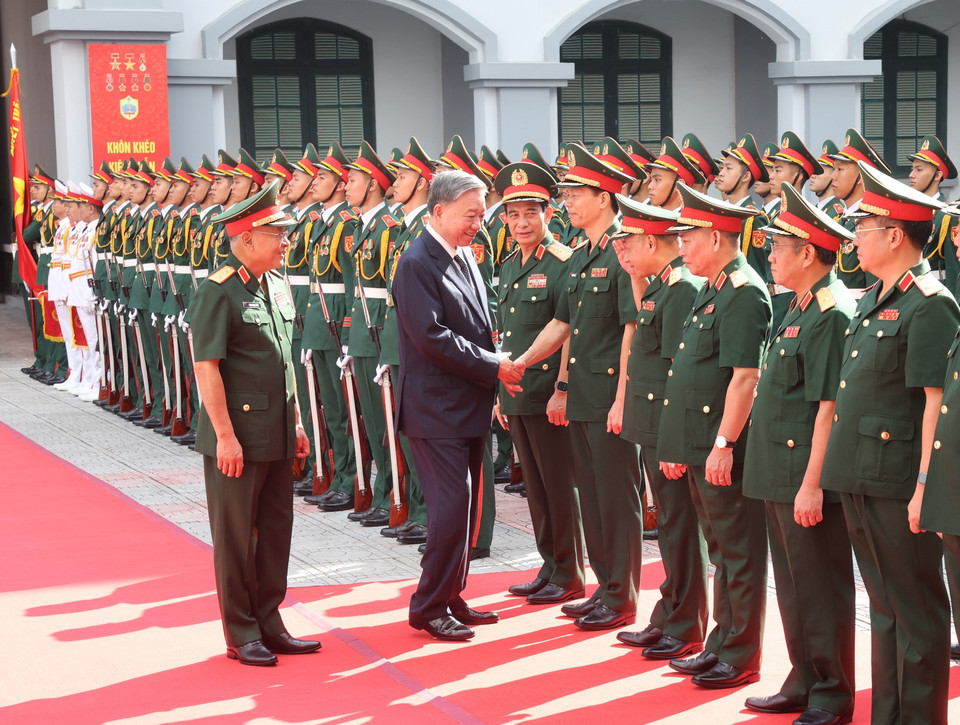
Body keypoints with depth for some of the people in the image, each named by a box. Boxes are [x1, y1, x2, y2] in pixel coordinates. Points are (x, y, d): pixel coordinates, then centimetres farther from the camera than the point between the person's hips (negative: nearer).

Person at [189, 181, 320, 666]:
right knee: (236, 537, 3)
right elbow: (206, 368, -17)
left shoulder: (276, 287, 10)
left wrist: (295, 422, 17)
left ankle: (269, 625, 24)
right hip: (236, 437, -8)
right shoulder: (217, 292, -15)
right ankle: (241, 635, 14)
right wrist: (225, 436, -18)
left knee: (276, 530, 13)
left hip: (276, 435, 8)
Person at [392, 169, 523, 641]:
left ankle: (451, 598, 23)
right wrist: (494, 368, -16)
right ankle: (429, 607, 0)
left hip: (469, 406, 9)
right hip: (437, 408, -9)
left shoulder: (464, 259, 13)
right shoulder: (417, 263, -14)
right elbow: (433, 337, -21)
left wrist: (497, 364, 1)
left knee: (464, 507, 13)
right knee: (452, 507, -10)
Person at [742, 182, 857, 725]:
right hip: (781, 474, 10)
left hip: (807, 477, -10)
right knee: (794, 584, 17)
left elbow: (830, 406, -22)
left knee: (821, 588, 0)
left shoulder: (832, 314, -18)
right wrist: (788, 477, 19)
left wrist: (813, 483, -23)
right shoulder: (802, 308, 13)